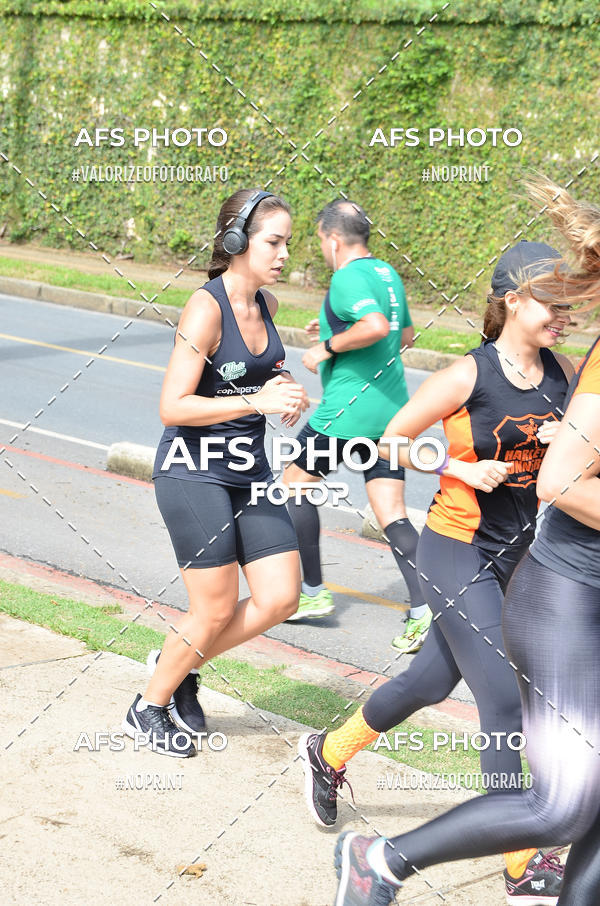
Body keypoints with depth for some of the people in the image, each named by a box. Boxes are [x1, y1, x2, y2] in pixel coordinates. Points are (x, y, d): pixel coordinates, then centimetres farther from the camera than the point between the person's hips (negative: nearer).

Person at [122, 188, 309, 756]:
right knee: (217, 610, -2)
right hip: (192, 472, -8)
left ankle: (178, 665, 24)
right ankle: (149, 708, 21)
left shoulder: (266, 304, 7)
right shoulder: (206, 308, -17)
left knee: (280, 598, 3)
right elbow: (173, 408, -21)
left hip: (248, 473, 8)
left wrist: (280, 388, 5)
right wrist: (257, 401, -25)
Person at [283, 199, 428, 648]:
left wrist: (328, 346, -17)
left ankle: (314, 593, 17)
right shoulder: (388, 273, 14)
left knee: (296, 484, 12)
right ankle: (424, 611, -8)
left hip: (349, 409, -8)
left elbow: (377, 326, -31)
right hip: (391, 408, 8)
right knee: (393, 515, 5)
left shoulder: (348, 278, -13)